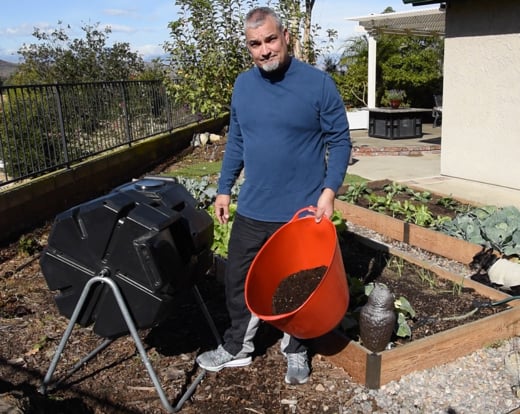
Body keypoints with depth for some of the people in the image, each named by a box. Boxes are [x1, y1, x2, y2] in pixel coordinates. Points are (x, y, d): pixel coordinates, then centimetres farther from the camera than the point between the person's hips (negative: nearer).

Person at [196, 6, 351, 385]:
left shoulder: (318, 83, -11)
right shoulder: (243, 85, 2)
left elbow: (339, 141, -6)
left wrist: (329, 190, -17)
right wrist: (224, 188, 10)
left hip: (302, 211, -3)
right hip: (252, 210, 4)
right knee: (239, 281, 13)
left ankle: (296, 351, 36)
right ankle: (237, 348, 34)